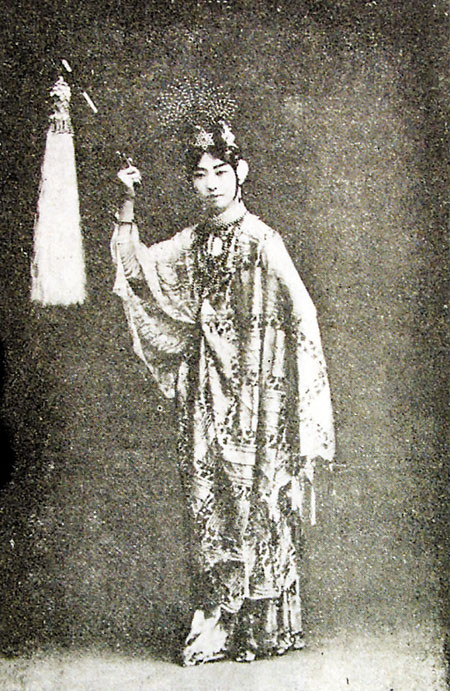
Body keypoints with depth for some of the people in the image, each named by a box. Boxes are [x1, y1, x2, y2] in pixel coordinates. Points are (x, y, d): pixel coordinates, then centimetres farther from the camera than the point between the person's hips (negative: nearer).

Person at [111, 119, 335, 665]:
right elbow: (136, 269, 16)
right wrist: (127, 205, 7)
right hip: (205, 386, 6)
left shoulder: (261, 241, -8)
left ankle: (263, 626, 17)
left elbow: (299, 314, -9)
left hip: (252, 389, -5)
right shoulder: (191, 242, 11)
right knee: (206, 498, 8)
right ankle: (216, 620, 21)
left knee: (254, 498, 2)